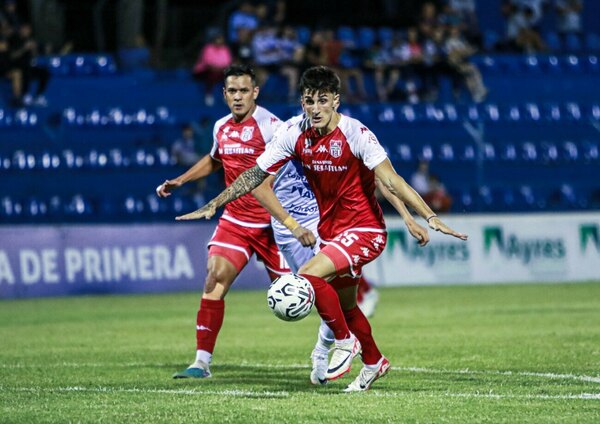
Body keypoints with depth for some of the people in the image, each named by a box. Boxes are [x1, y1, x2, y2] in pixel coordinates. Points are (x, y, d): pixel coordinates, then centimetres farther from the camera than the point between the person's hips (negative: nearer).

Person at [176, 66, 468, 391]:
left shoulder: (356, 134, -21)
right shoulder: (295, 135, -5)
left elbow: (390, 180, -27)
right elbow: (254, 175, 1)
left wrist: (429, 217, -35)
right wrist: (212, 206, -2)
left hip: (364, 230, -6)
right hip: (330, 231, 6)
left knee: (309, 276, -24)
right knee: (345, 306, 17)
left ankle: (345, 341, -3)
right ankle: (373, 362, 41)